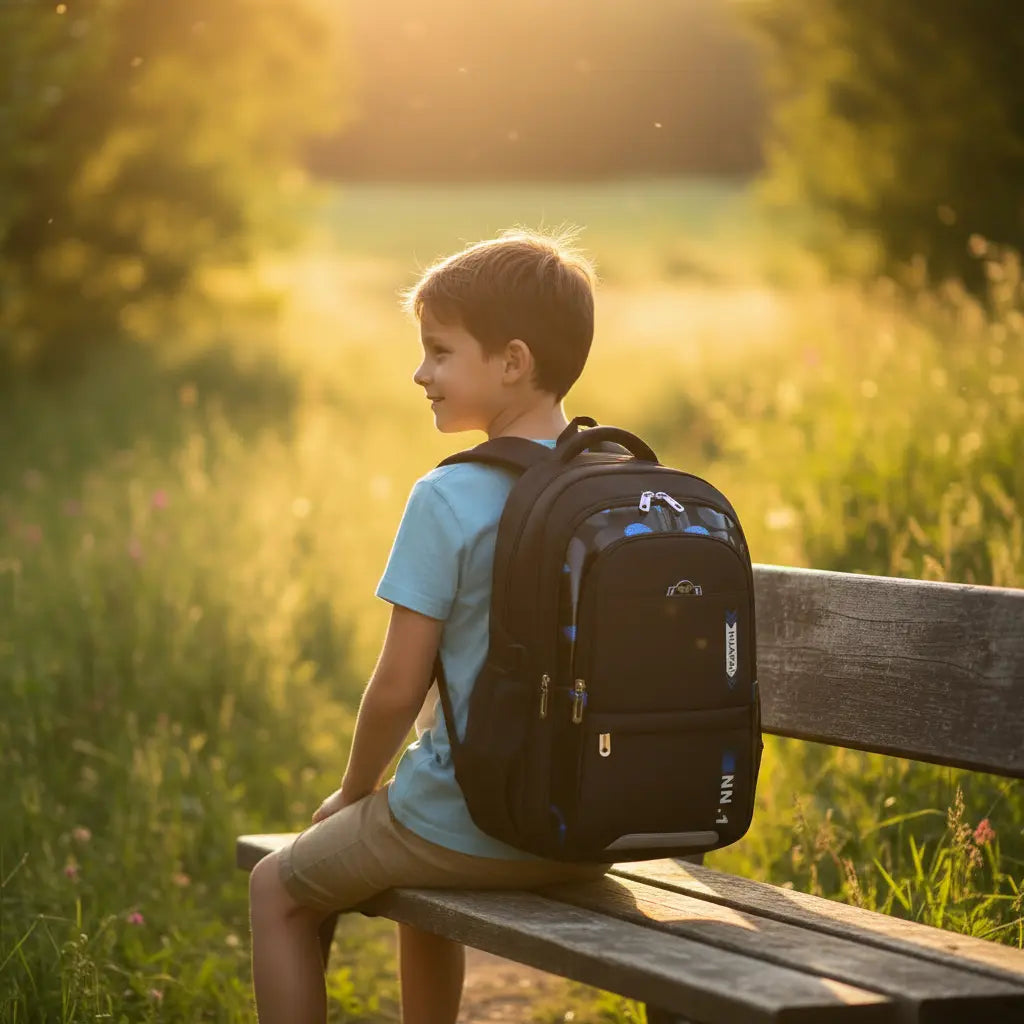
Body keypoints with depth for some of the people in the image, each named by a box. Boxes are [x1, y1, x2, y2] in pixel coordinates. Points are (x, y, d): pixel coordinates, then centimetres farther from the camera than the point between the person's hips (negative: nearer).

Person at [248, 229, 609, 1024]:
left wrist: (354, 792, 4)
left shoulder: (449, 501, -18)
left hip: (473, 823, -7)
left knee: (279, 890, 18)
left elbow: (398, 688, -15)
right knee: (424, 863, 37)